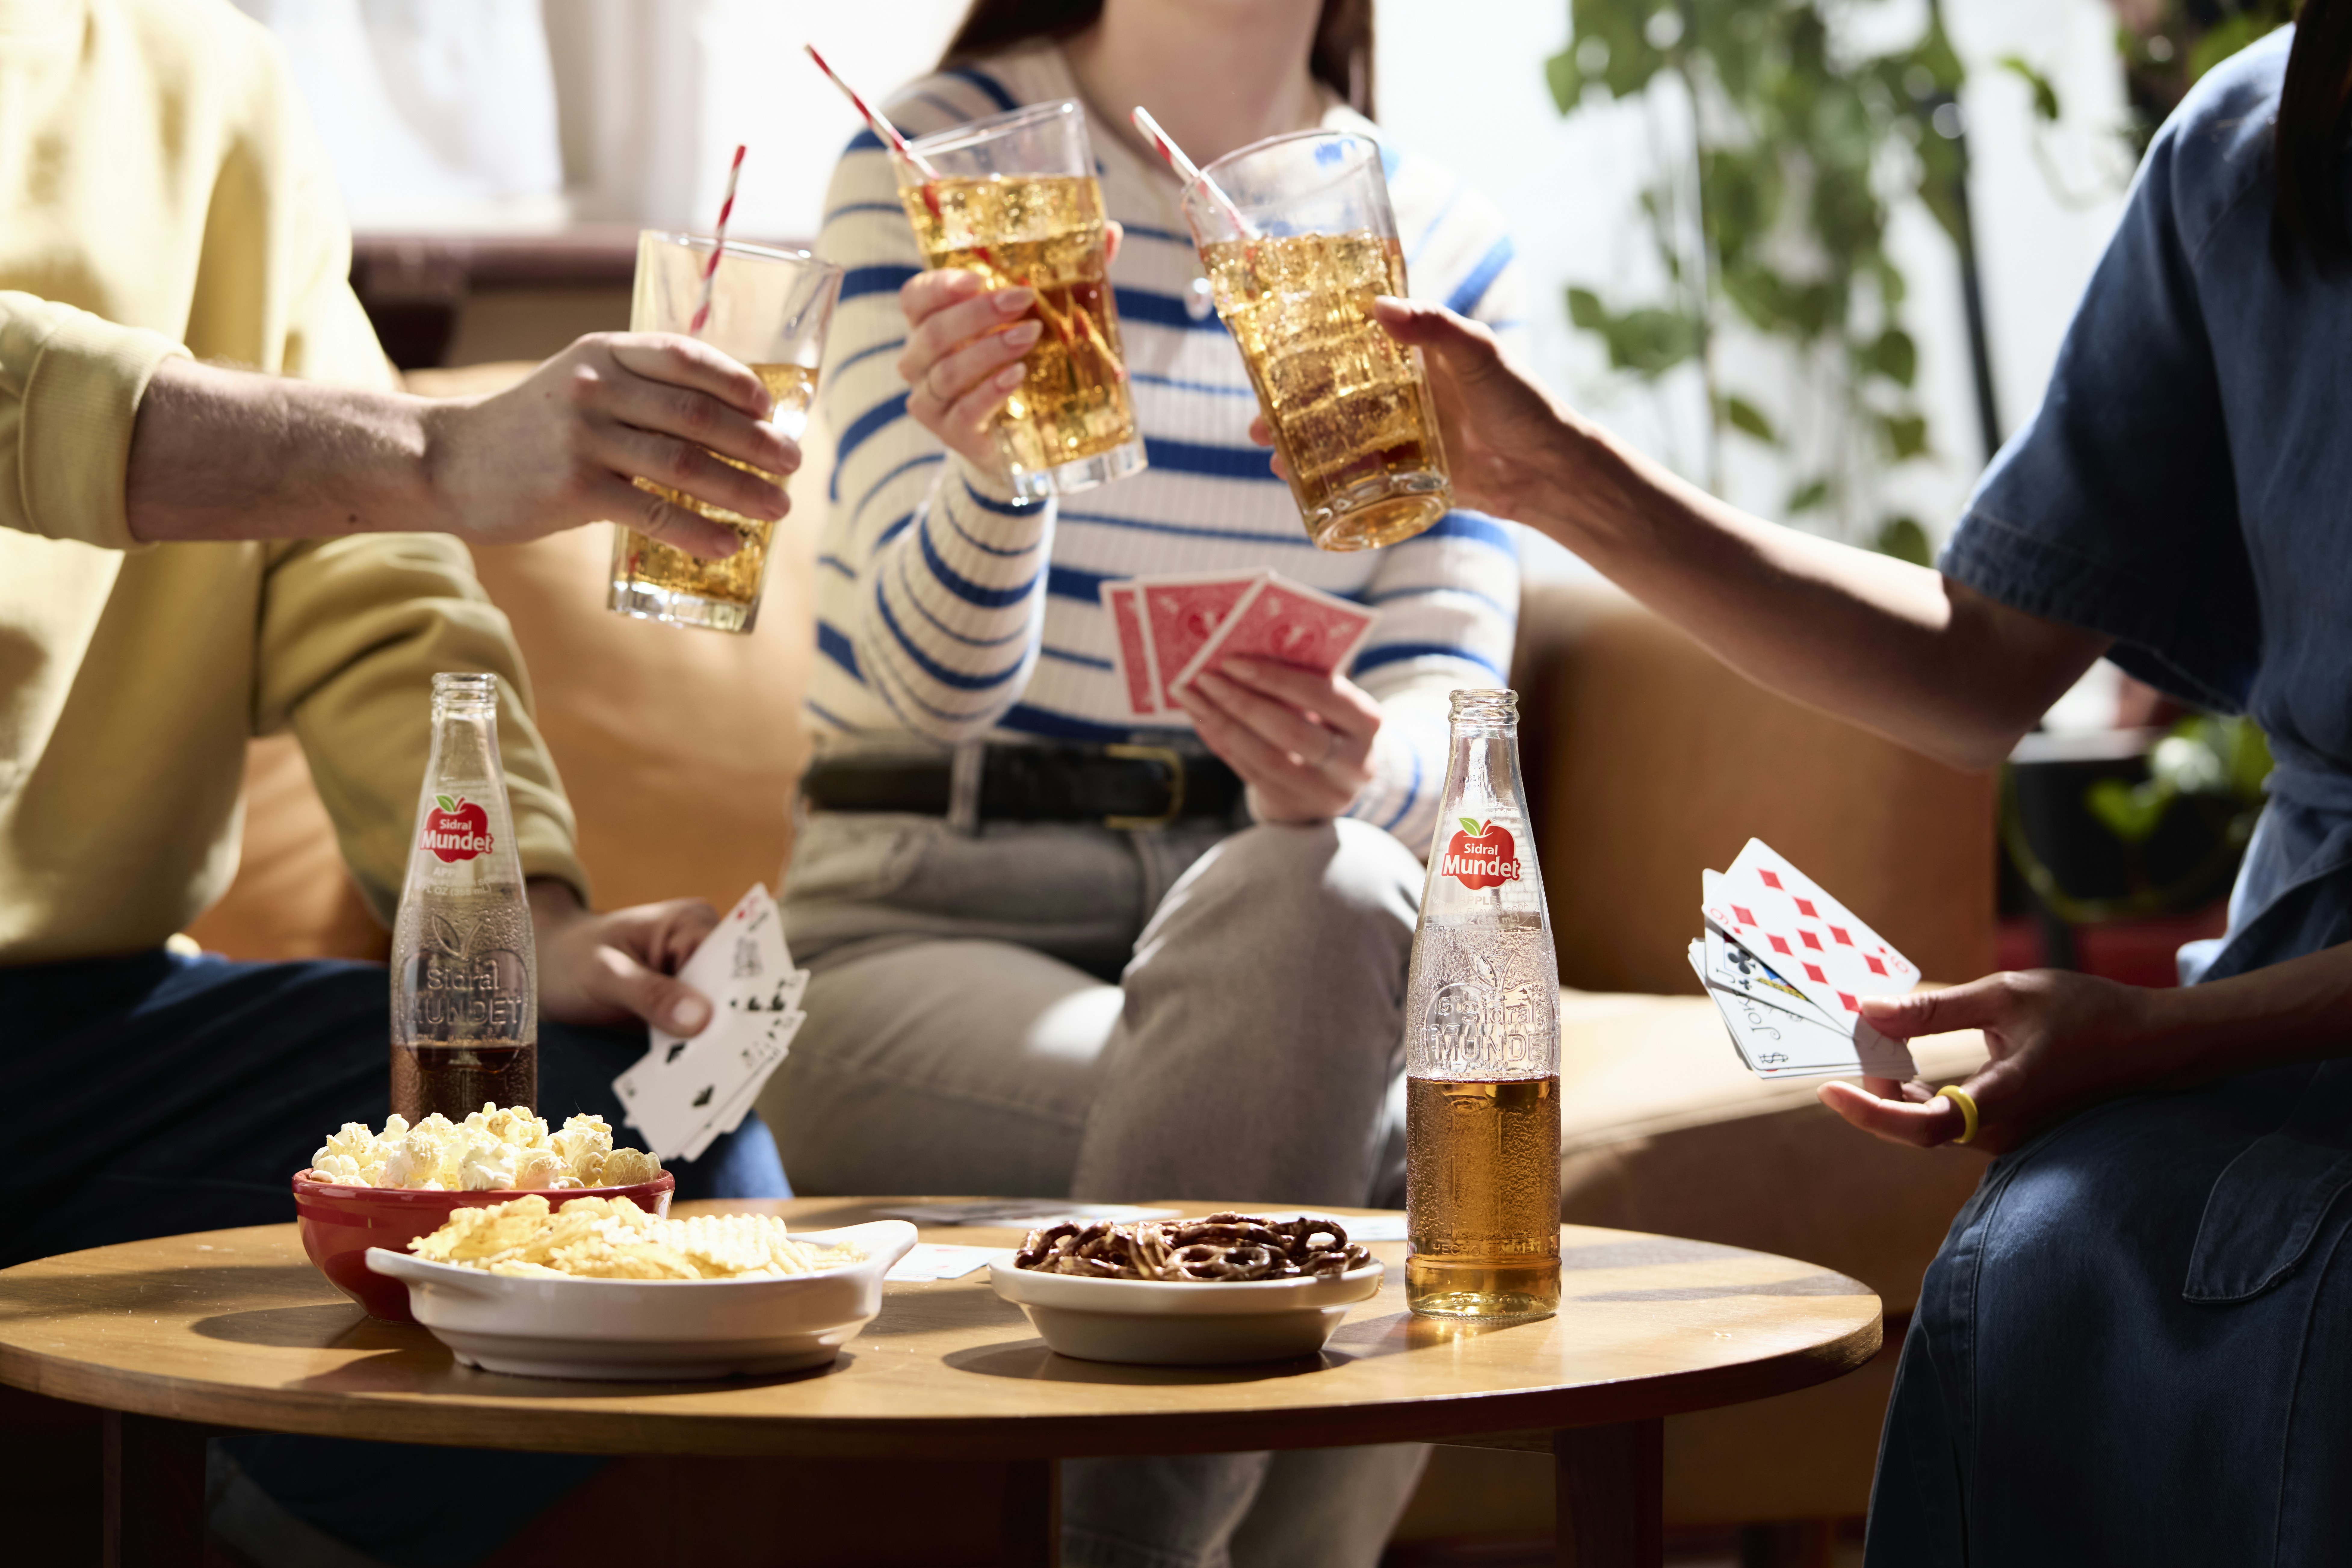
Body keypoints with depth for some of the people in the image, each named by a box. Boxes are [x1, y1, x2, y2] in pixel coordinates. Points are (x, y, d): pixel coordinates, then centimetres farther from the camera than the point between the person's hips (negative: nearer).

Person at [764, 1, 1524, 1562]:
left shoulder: (1444, 246, 8)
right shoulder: (939, 156, -2)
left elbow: (1450, 695, -1)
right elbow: (933, 673, -11)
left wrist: (1354, 773, -26)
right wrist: (995, 467, -33)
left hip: (1290, 893, 3)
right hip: (940, 918, -3)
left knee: (1314, 895, -33)